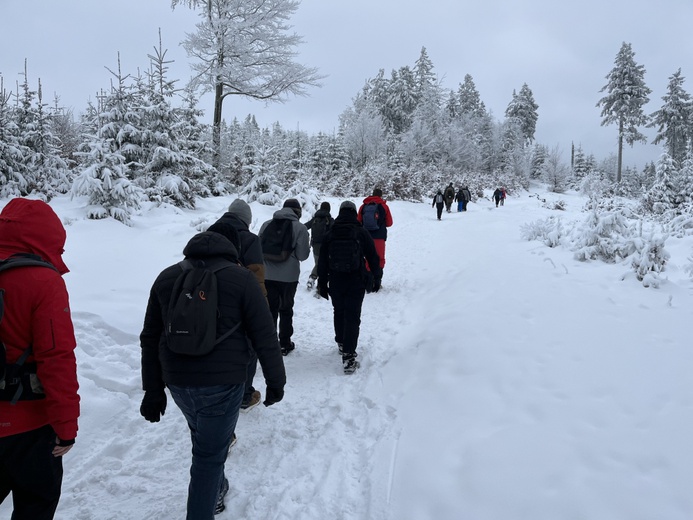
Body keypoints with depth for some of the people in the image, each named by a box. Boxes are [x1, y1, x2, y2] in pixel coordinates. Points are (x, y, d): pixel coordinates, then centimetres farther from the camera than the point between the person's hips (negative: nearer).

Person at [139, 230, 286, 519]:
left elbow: (150, 339, 12)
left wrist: (153, 390, 17)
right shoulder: (240, 278, -5)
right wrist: (275, 381, 3)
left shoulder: (166, 278, 9)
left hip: (178, 381, 5)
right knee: (209, 454, 7)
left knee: (204, 437, 29)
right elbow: (264, 337, -7)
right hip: (222, 383, -5)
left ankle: (214, 489, 46)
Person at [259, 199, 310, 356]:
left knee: (270, 309, 12)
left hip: (266, 275, 2)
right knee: (286, 310, 13)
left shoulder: (266, 224, 3)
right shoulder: (300, 227, -8)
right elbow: (302, 255, -10)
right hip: (288, 276, -2)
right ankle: (285, 344, 20)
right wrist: (308, 245, 10)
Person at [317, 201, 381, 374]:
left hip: (335, 282, 3)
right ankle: (348, 356, -11)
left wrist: (322, 283, 12)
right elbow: (373, 258, 0)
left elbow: (322, 261, 4)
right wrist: (376, 278, 12)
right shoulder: (362, 233, -4)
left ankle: (341, 343, 38)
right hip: (356, 282, -3)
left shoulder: (330, 234, 2)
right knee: (352, 317, -3)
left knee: (339, 312, 23)